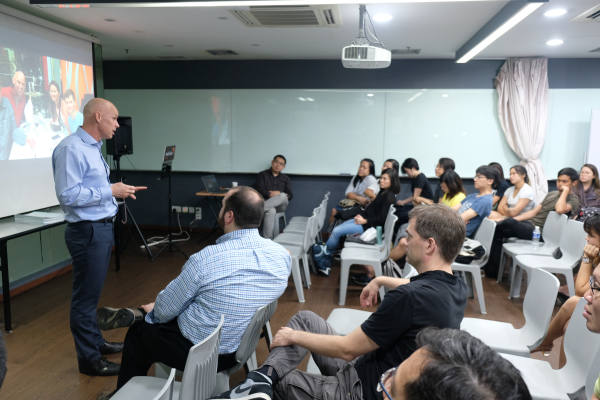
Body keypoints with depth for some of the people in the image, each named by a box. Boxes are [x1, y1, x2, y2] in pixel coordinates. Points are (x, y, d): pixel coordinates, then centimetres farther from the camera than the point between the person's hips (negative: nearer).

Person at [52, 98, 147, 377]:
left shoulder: (93, 148, 13)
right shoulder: (71, 148, -17)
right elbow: (68, 195, -24)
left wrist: (120, 191, 8)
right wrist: (110, 191, -19)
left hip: (102, 228, 10)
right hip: (87, 231, -10)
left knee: (93, 291, 21)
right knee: (86, 295, 2)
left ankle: (96, 341, 35)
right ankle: (89, 359, 15)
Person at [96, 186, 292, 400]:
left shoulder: (205, 259, -29)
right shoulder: (283, 255, -13)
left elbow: (166, 309, -12)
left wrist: (154, 309, 12)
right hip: (245, 348, 5)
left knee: (138, 333, 25)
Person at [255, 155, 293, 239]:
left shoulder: (285, 178, 21)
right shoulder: (262, 175, 14)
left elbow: (290, 195, 10)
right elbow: (260, 190, -1)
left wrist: (279, 194, -9)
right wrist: (270, 194, -15)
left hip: (280, 205, 2)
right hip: (266, 202, -2)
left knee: (282, 196, -35)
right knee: (271, 211, -40)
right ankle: (267, 240, -44)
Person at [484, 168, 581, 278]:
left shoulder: (573, 199, -2)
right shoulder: (551, 194, 23)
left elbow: (560, 209, -27)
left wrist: (565, 191, -12)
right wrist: (513, 219, 6)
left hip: (539, 232, -8)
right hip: (529, 223, 8)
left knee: (508, 223, -27)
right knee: (498, 231, -13)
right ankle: (493, 269, -9)